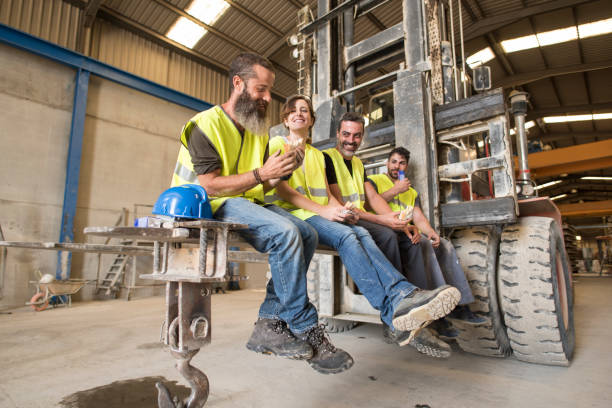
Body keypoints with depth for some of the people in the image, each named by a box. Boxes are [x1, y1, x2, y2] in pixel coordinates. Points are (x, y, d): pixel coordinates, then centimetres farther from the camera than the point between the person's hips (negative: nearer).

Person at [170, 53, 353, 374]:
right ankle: (306, 331, -18)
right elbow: (209, 185, -17)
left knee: (307, 234, -14)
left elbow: (261, 187, 13)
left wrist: (281, 173, -8)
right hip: (214, 205, -7)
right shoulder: (206, 124, -7)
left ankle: (271, 324, -14)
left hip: (249, 203, 8)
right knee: (285, 232, -30)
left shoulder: (259, 131, 17)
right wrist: (261, 173, -23)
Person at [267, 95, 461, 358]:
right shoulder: (277, 144, 10)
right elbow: (281, 190, -6)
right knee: (345, 235, -32)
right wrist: (324, 210, -16)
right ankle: (391, 308, -42)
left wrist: (340, 209, -5)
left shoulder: (317, 155, 28)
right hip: (291, 214, -5)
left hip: (319, 216, 5)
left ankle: (401, 293, -44)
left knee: (360, 233, -27)